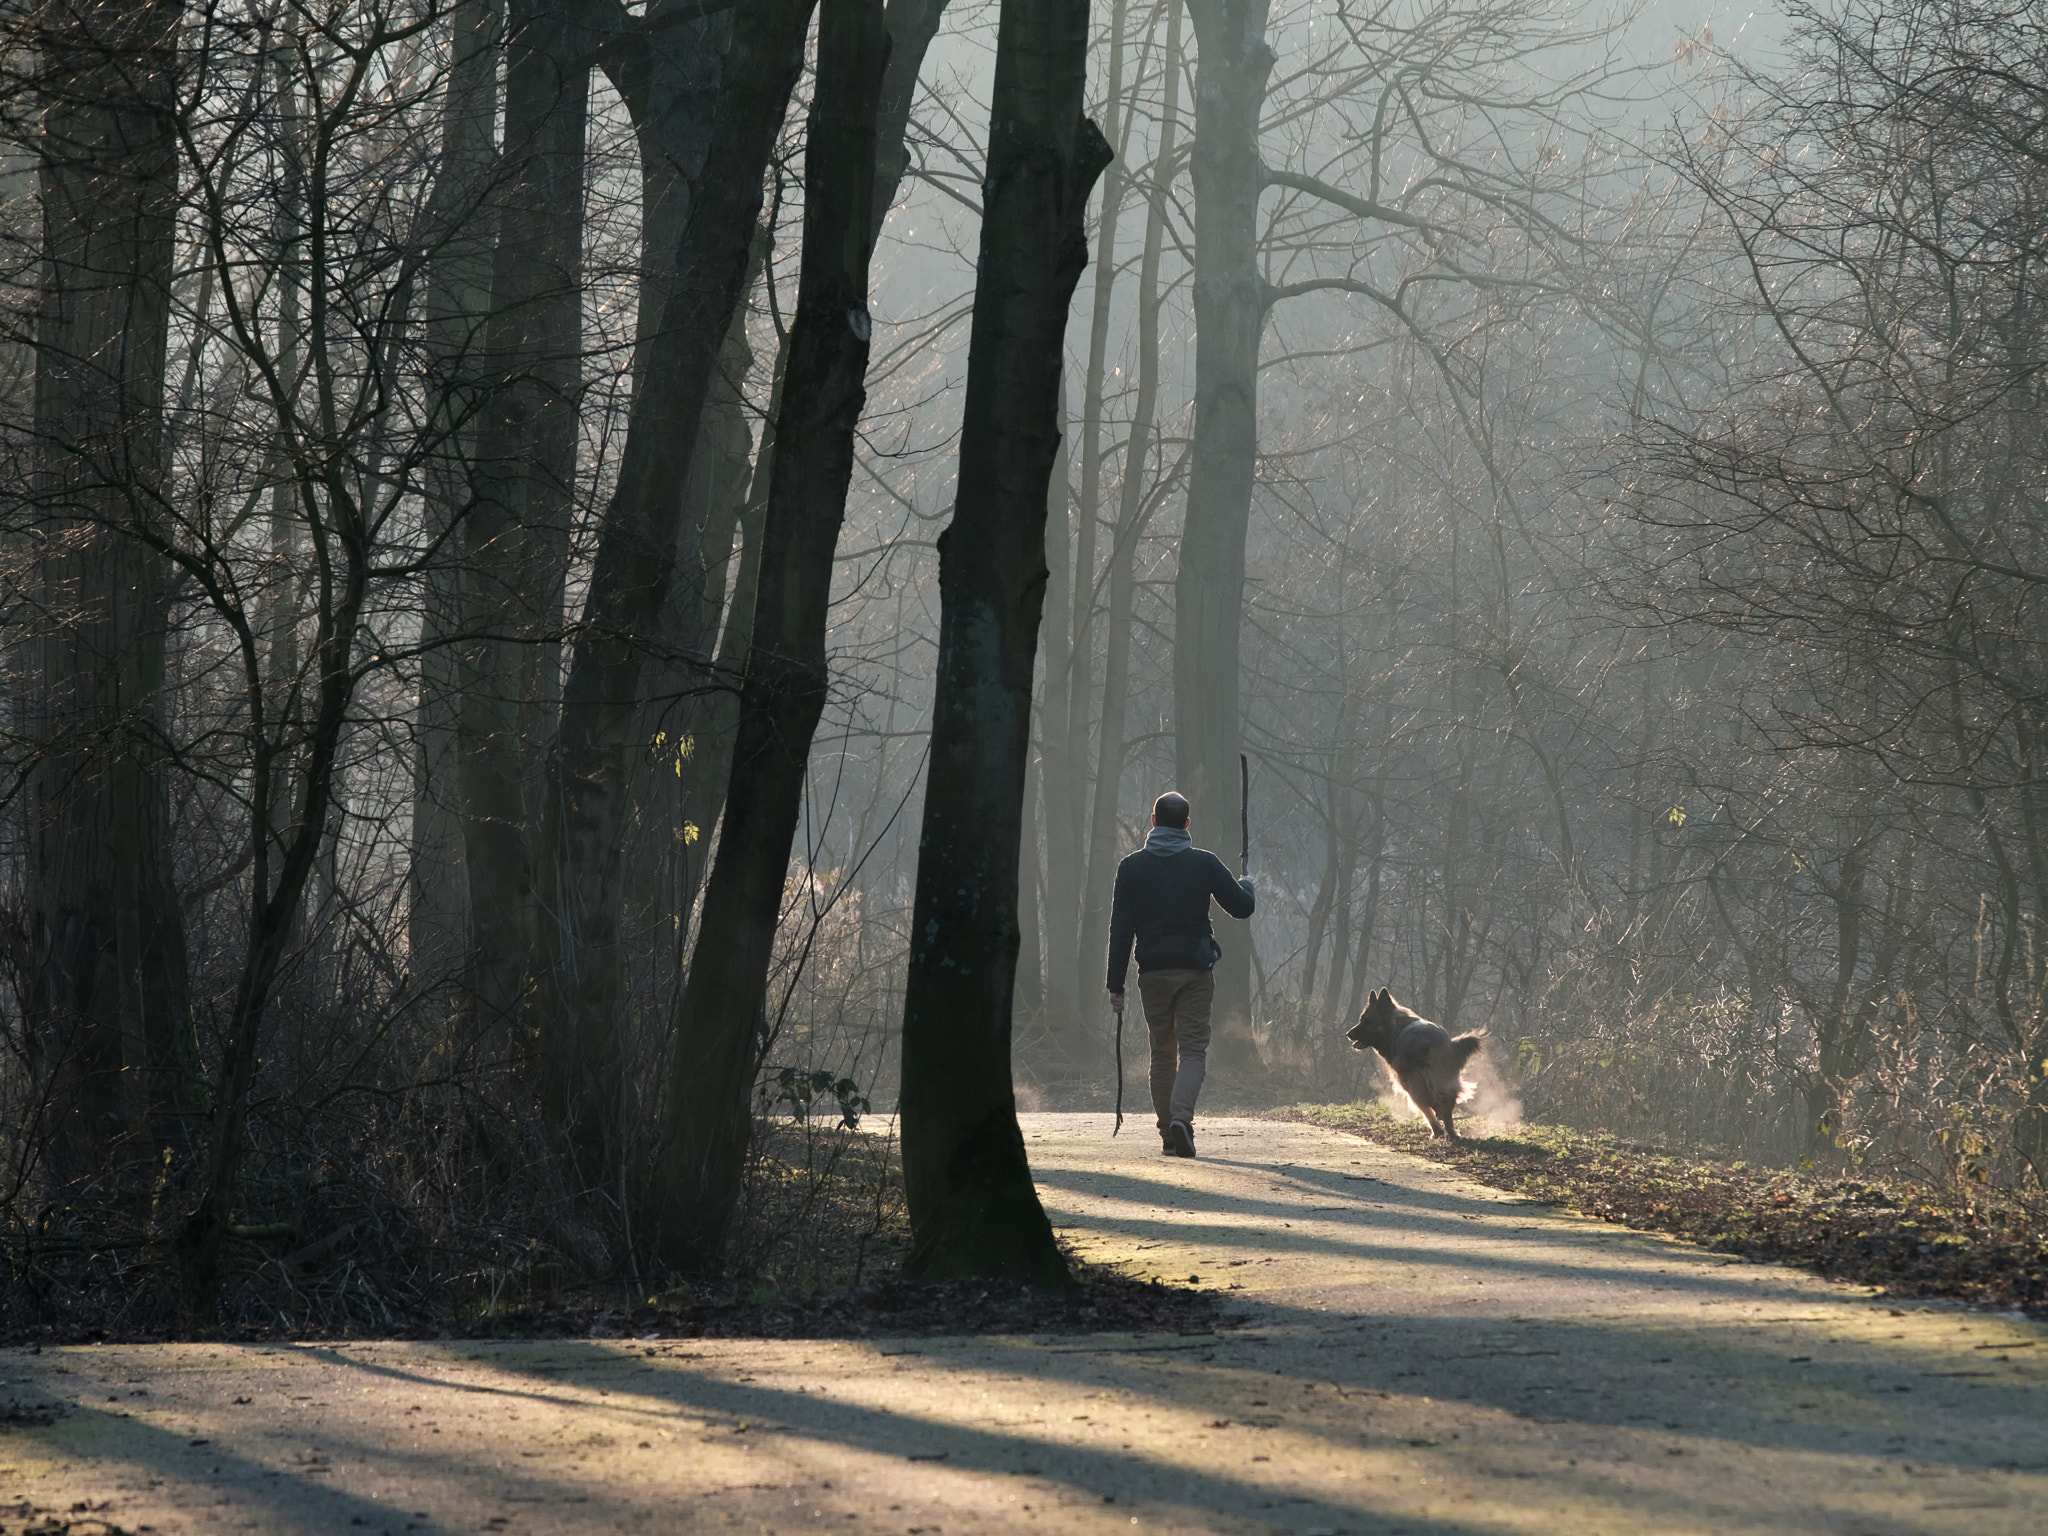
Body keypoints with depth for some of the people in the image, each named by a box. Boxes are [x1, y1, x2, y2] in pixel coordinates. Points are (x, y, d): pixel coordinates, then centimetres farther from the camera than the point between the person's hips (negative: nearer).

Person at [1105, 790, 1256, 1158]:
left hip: (1153, 974, 2)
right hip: (1195, 971, -1)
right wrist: (1247, 885, 26)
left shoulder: (1132, 867, 0)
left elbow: (1121, 930, 0)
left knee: (1162, 1052, 12)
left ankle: (1168, 1135, 12)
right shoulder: (1205, 864, -3)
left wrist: (1116, 985, 3)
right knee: (1193, 1049, -1)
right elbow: (1243, 907, 2)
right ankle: (1181, 1116, -25)